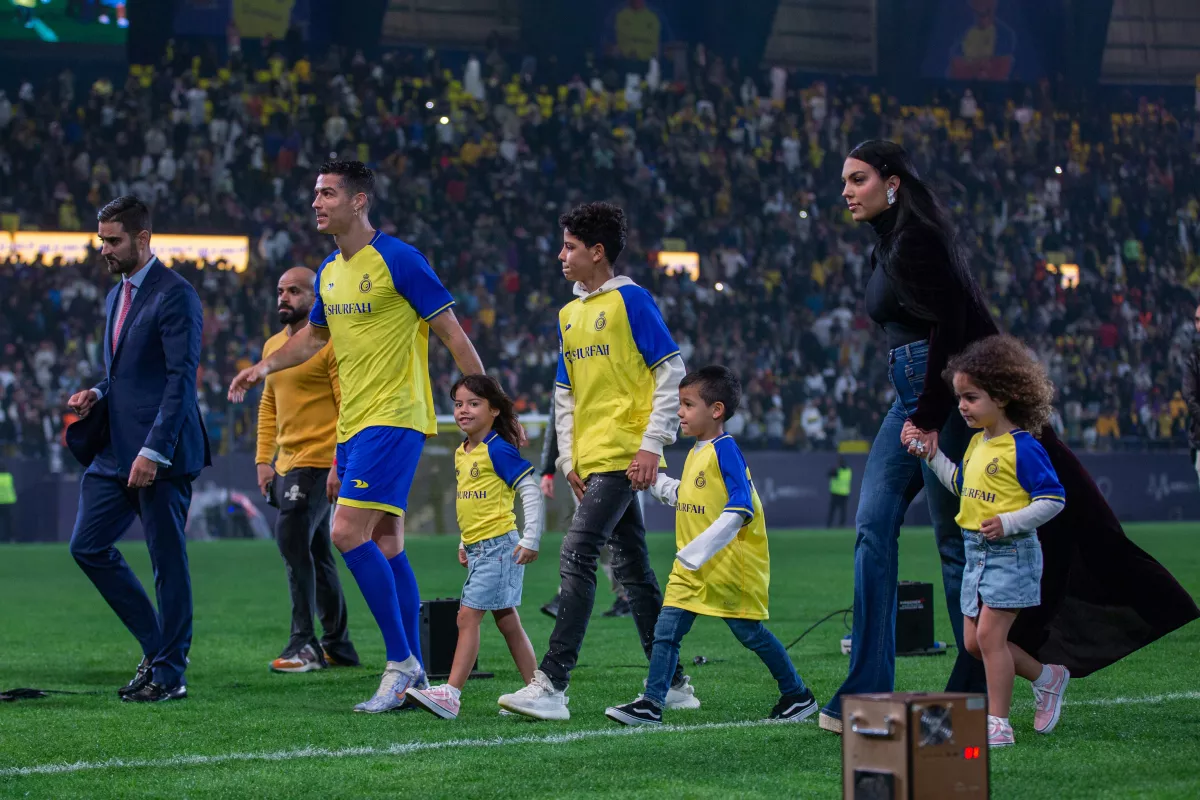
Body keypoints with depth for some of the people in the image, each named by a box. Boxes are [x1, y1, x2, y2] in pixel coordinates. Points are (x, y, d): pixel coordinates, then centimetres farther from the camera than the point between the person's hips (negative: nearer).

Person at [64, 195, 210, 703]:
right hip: (116, 449, 9)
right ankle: (157, 646, 17)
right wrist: (97, 394, 5)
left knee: (167, 560, -2)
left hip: (161, 453, -9)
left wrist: (154, 450, -22)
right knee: (88, 545, 6)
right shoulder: (117, 296, 17)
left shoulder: (175, 295, -11)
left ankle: (169, 674, 5)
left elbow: (181, 377, -17)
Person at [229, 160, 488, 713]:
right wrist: (265, 366, 12)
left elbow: (451, 332, -10)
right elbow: (314, 335, 29)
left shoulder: (398, 260, -12)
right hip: (353, 422, 8)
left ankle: (401, 660, -10)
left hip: (393, 418, -8)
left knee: (348, 532, -17)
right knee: (386, 544, 8)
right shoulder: (329, 272, 12)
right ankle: (413, 675, 13)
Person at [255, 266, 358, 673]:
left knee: (293, 541, -16)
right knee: (316, 554, 12)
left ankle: (304, 644, -11)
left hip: (319, 463, -9)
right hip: (286, 464, 9)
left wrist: (340, 464, -21)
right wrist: (264, 460, 13)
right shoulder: (273, 346, 15)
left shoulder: (332, 343, -10)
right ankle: (338, 646, 20)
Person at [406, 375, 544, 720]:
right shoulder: (462, 453, 12)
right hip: (477, 548, 9)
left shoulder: (499, 449, -14)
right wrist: (464, 543, 22)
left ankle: (451, 694, -14)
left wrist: (530, 540, -19)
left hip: (498, 546, -9)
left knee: (468, 616, -12)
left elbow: (532, 493, -15)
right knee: (507, 623, 11)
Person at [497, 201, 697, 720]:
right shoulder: (569, 315, 17)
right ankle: (673, 684, 17)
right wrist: (569, 458, 13)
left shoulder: (630, 300, -6)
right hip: (590, 459, 8)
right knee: (632, 569, 11)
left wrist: (652, 444, -14)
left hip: (623, 456, -8)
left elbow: (672, 372, -8)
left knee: (577, 557, -17)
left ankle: (551, 684, -20)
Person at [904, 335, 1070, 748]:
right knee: (974, 641, 10)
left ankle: (998, 724, -4)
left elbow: (1052, 499, -16)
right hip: (977, 554, 9)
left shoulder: (1023, 447, -15)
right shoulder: (977, 443, 11)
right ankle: (1047, 677, 29)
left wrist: (1008, 523, -24)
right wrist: (930, 455, 18)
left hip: (1011, 553, -9)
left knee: (989, 634, -12)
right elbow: (962, 484, 27)